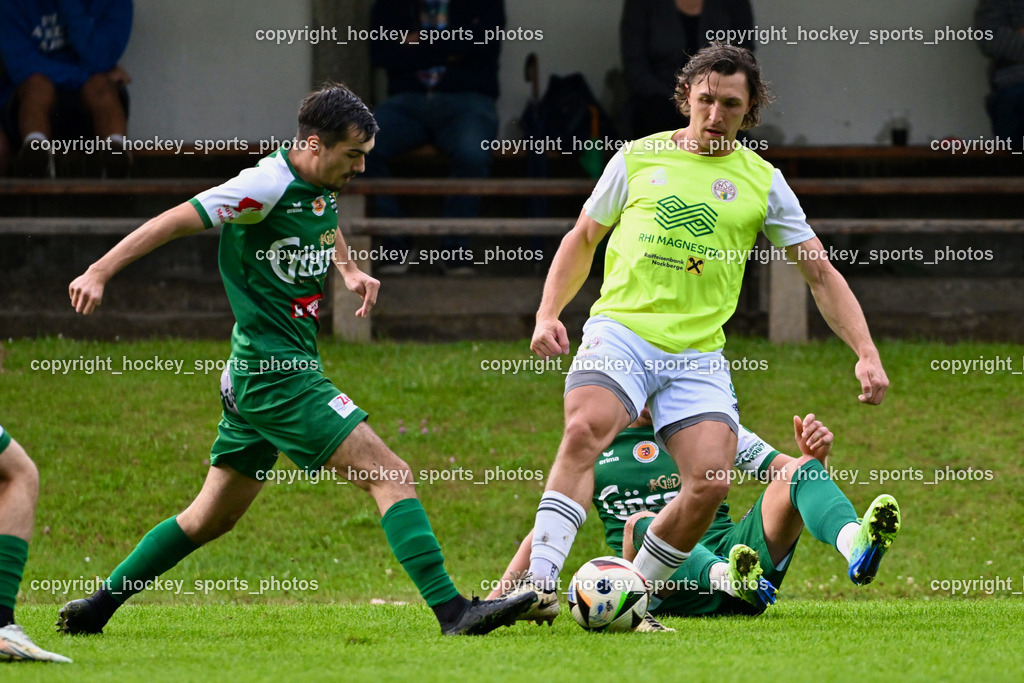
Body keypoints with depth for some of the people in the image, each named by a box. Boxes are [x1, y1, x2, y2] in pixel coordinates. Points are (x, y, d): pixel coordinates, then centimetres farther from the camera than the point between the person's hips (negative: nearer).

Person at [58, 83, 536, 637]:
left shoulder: (320, 187, 11)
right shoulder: (269, 185, -17)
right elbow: (178, 220, -17)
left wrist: (349, 269, 24)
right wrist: (100, 272, -20)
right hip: (277, 376, -10)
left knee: (211, 517, 17)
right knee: (391, 477, -15)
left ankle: (95, 608, 22)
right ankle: (451, 610, -20)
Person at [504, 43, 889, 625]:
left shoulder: (762, 182, 8)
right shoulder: (639, 158, 9)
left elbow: (821, 273, 10)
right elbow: (583, 239, 21)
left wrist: (867, 353, 0)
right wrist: (548, 314, 7)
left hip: (698, 353, 1)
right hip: (621, 331, -1)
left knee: (711, 480, -19)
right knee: (586, 430, -31)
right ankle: (540, 583, -35)